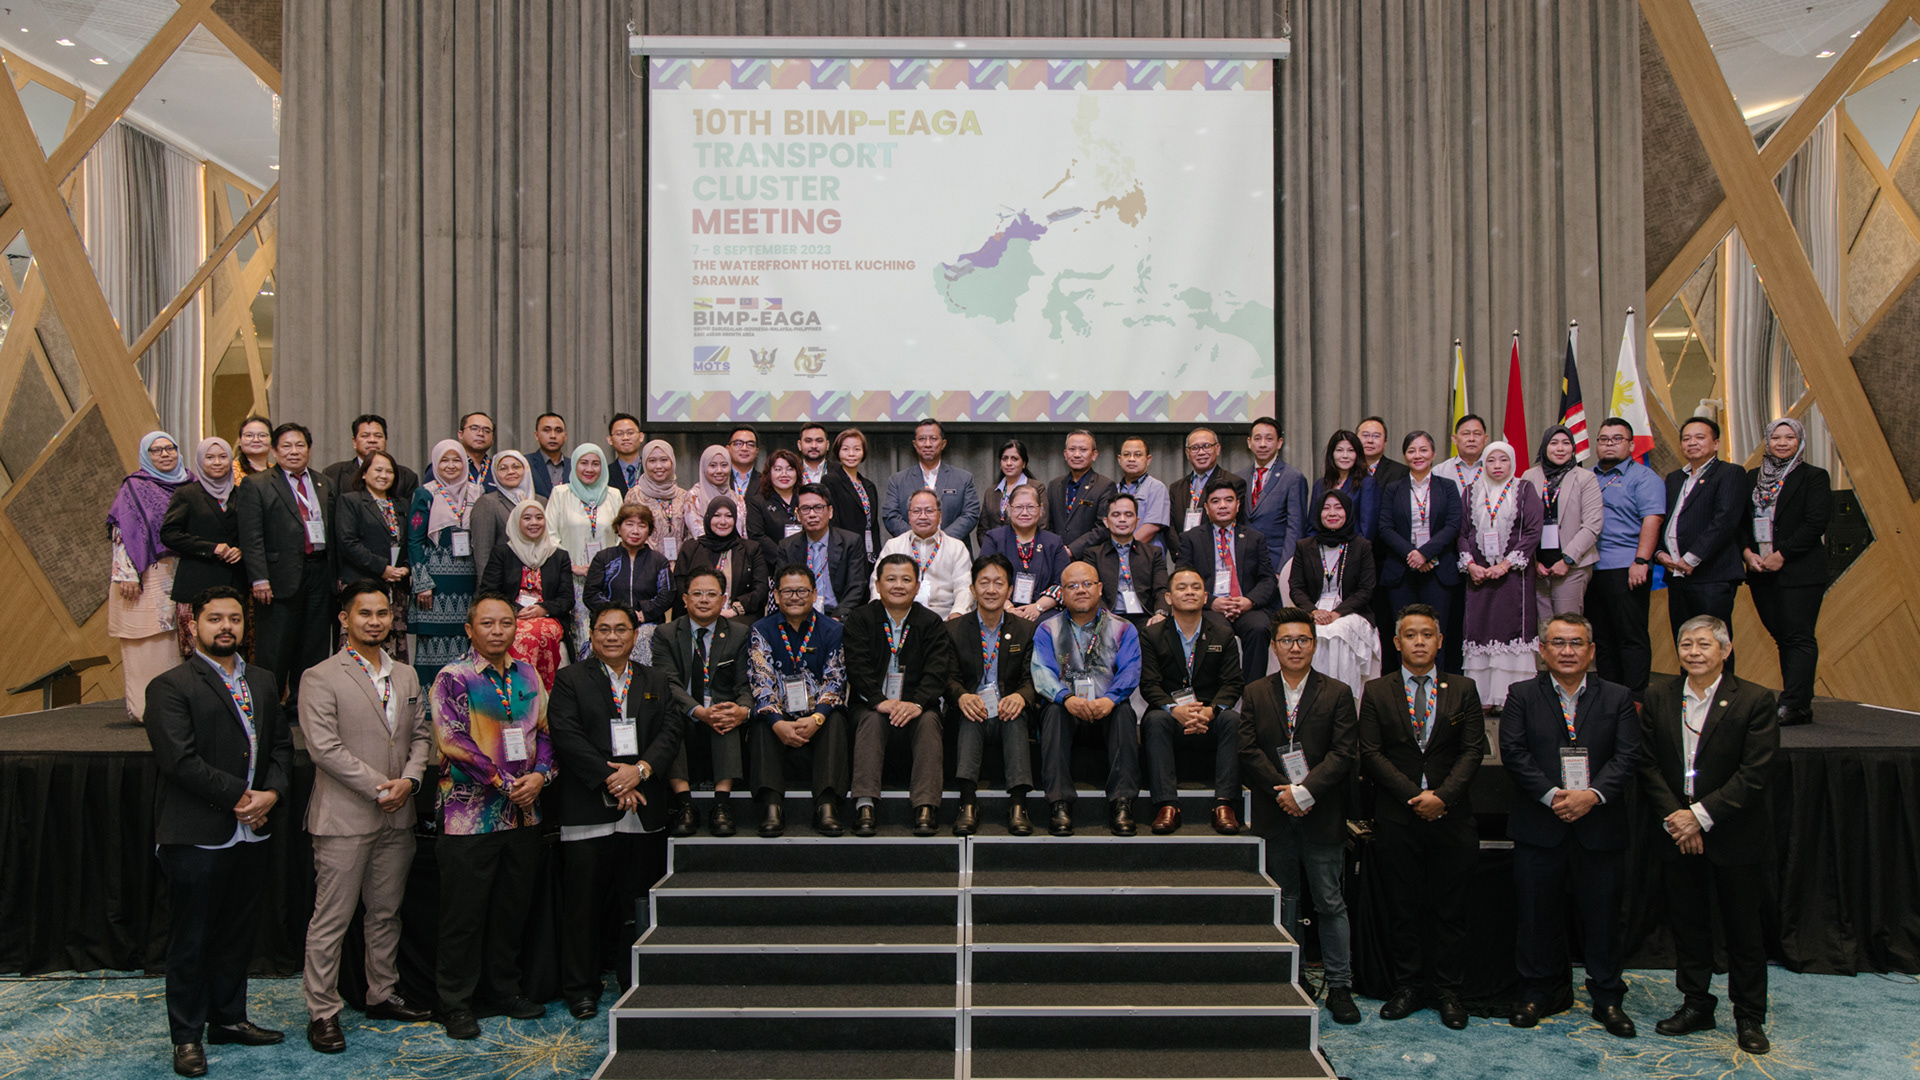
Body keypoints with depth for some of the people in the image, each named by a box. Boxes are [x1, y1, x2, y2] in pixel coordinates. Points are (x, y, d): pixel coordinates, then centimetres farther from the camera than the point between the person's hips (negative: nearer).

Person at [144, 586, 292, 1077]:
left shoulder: (262, 682, 13)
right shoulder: (170, 687, -8)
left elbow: (281, 746, 12)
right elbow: (180, 760, -17)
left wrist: (272, 793, -6)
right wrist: (240, 795, -15)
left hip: (250, 833, 6)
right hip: (196, 836, -6)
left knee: (237, 933, 16)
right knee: (190, 940, 5)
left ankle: (229, 1019, 31)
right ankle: (188, 1036, 17)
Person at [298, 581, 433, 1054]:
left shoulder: (406, 676, 13)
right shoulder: (320, 678, -6)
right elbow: (323, 746, -14)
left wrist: (410, 778, -5)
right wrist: (379, 787, -14)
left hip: (397, 819, 6)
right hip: (345, 818, -6)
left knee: (386, 912, 15)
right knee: (331, 918, 0)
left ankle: (383, 995, 27)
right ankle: (322, 1012, 10)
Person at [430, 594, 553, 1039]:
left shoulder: (528, 676, 10)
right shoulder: (453, 678, -7)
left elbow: (544, 732, 11)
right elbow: (455, 743, -15)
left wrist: (539, 775, -7)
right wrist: (507, 784, -16)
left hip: (523, 815, 5)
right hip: (471, 814, -5)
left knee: (512, 908, 13)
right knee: (464, 914, 3)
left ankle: (503, 990, 27)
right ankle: (456, 1002, 15)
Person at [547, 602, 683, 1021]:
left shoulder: (655, 681, 15)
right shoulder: (570, 679, 4)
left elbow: (670, 730, 5)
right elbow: (566, 735, -7)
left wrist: (640, 770, -13)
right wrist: (609, 780, -13)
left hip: (644, 811, 3)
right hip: (588, 809, -3)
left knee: (637, 900, 7)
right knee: (584, 902, 2)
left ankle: (636, 982, 19)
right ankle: (581, 988, 14)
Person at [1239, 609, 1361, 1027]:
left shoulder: (1337, 694, 2)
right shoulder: (1255, 694, 7)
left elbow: (1345, 753, -6)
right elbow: (1249, 752, 0)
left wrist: (1304, 791, -15)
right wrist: (1283, 793, -11)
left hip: (1321, 815, -2)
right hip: (1274, 815, 2)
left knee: (1330, 902, 3)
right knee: (1283, 899, 10)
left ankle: (1339, 987, 12)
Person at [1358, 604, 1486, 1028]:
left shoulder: (1462, 690, 9)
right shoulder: (1377, 692, 6)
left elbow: (1473, 750, 1)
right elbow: (1371, 754, -1)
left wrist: (1442, 795, -12)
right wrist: (1413, 795, -11)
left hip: (1451, 816, 0)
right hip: (1397, 818, 0)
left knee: (1450, 908, 5)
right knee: (1403, 907, 5)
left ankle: (1447, 991, 14)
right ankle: (1408, 986, 16)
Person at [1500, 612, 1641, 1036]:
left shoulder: (1617, 698, 6)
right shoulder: (1522, 696, 3)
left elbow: (1626, 756, -3)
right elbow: (1514, 753, -5)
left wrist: (1593, 794, -18)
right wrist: (1552, 795, -16)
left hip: (1599, 826, 0)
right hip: (1538, 826, 0)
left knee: (1602, 913, 7)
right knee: (1537, 913, 7)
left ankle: (1607, 997, 22)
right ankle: (1541, 991, 22)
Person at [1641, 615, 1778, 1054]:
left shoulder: (1755, 701, -8)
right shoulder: (1659, 695, 2)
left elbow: (1754, 774, -14)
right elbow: (1647, 764, 0)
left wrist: (1700, 815, -18)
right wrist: (1673, 817, -10)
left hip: (1736, 836, -3)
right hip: (1677, 835, 3)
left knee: (1744, 929, 8)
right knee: (1686, 923, 12)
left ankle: (1749, 1017, 22)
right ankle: (1695, 1005, 27)